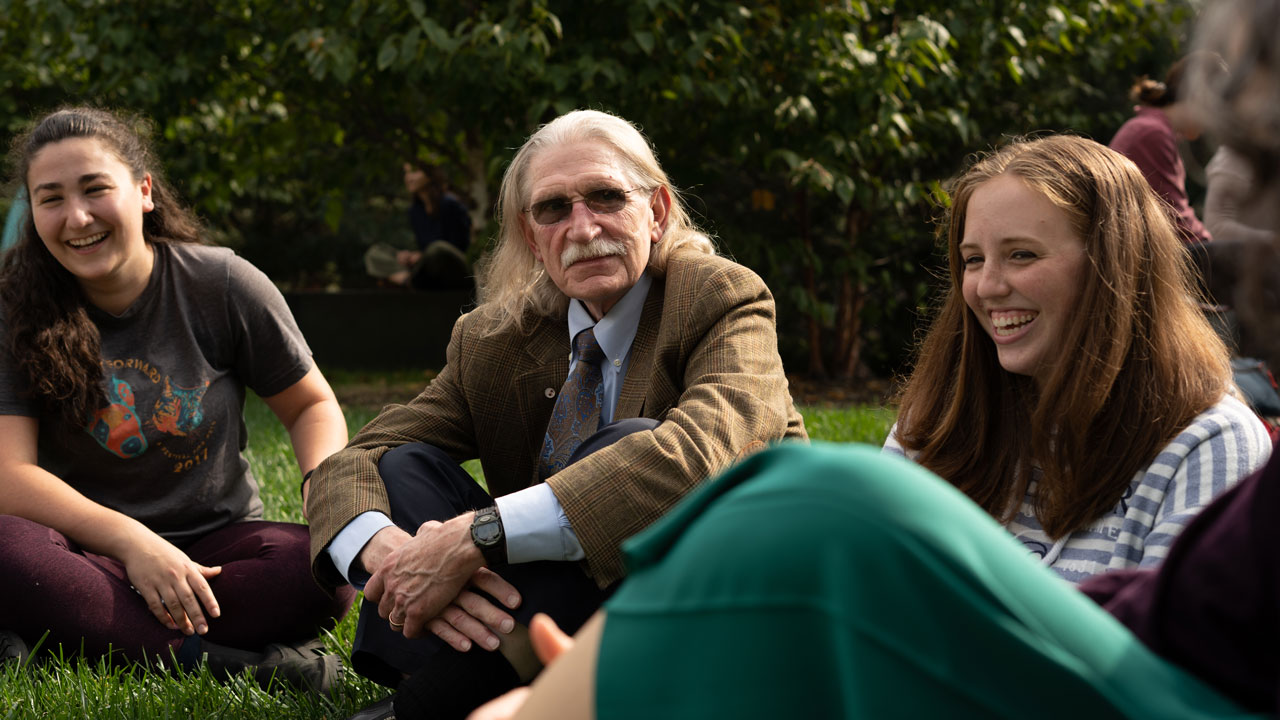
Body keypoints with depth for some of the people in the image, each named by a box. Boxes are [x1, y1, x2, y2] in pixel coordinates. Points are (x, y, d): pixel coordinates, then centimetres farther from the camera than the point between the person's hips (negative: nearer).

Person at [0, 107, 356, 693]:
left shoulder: (222, 285, -4)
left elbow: (312, 405, 6)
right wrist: (131, 542, -27)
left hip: (214, 540, 1)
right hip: (92, 549, 0)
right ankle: (219, 660, -32)